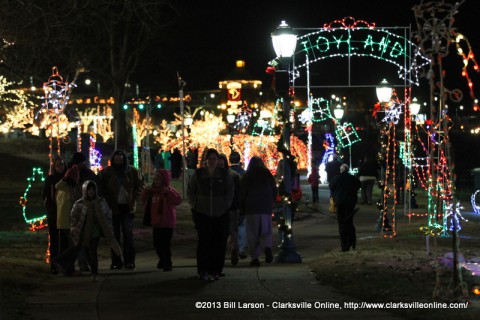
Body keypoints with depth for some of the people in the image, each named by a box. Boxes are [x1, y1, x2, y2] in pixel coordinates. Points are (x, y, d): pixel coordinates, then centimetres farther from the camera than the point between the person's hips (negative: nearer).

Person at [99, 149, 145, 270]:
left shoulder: (132, 171, 2)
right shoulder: (106, 172, 0)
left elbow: (140, 184, 15)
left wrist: (133, 197, 4)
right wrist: (107, 199, 2)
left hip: (127, 207, 0)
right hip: (113, 207, 0)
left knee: (128, 234, -2)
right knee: (114, 235, 1)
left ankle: (129, 261, 1)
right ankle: (116, 261, 5)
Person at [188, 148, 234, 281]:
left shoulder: (224, 174, 4)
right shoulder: (198, 174, 4)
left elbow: (230, 192, 11)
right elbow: (190, 191, 13)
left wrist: (225, 206, 2)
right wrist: (195, 205, 5)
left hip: (220, 214, 1)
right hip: (202, 214, -1)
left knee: (219, 243, -2)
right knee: (204, 242, -7)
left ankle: (215, 270, 5)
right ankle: (203, 271, -2)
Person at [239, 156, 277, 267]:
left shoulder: (247, 177, -2)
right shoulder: (268, 175, 5)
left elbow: (242, 193, -2)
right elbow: (274, 191, 9)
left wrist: (242, 208, 8)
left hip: (251, 208, -2)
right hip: (266, 208, 2)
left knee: (252, 233, 2)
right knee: (266, 231, 7)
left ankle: (255, 257, -3)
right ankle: (267, 247, -22)